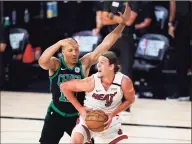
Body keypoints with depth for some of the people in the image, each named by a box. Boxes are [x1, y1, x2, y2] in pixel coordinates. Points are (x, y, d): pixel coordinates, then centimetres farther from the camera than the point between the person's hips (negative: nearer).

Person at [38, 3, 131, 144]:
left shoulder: (84, 63, -11)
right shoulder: (55, 64, -13)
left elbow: (106, 44, -17)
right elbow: (42, 61, -36)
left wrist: (122, 23, -24)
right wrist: (60, 43, -34)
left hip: (77, 115, 1)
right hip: (56, 115, -1)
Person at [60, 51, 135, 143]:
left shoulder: (124, 81, -21)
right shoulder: (91, 82, -25)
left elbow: (130, 100, -2)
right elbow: (64, 86, -15)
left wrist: (113, 114, -15)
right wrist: (80, 109, -15)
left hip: (110, 121, 3)